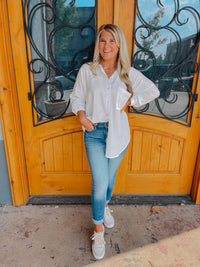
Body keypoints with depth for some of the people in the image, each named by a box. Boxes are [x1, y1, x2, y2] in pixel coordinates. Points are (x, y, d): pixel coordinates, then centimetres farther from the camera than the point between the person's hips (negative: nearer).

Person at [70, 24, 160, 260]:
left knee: (109, 177, 18)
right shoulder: (87, 70, -1)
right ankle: (98, 232, 20)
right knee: (100, 182, -3)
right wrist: (81, 114, -14)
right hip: (94, 132, -1)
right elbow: (77, 96, 5)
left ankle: (104, 205, 51)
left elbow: (153, 91, 7)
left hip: (118, 132, 2)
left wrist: (130, 101, -4)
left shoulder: (128, 73, 2)